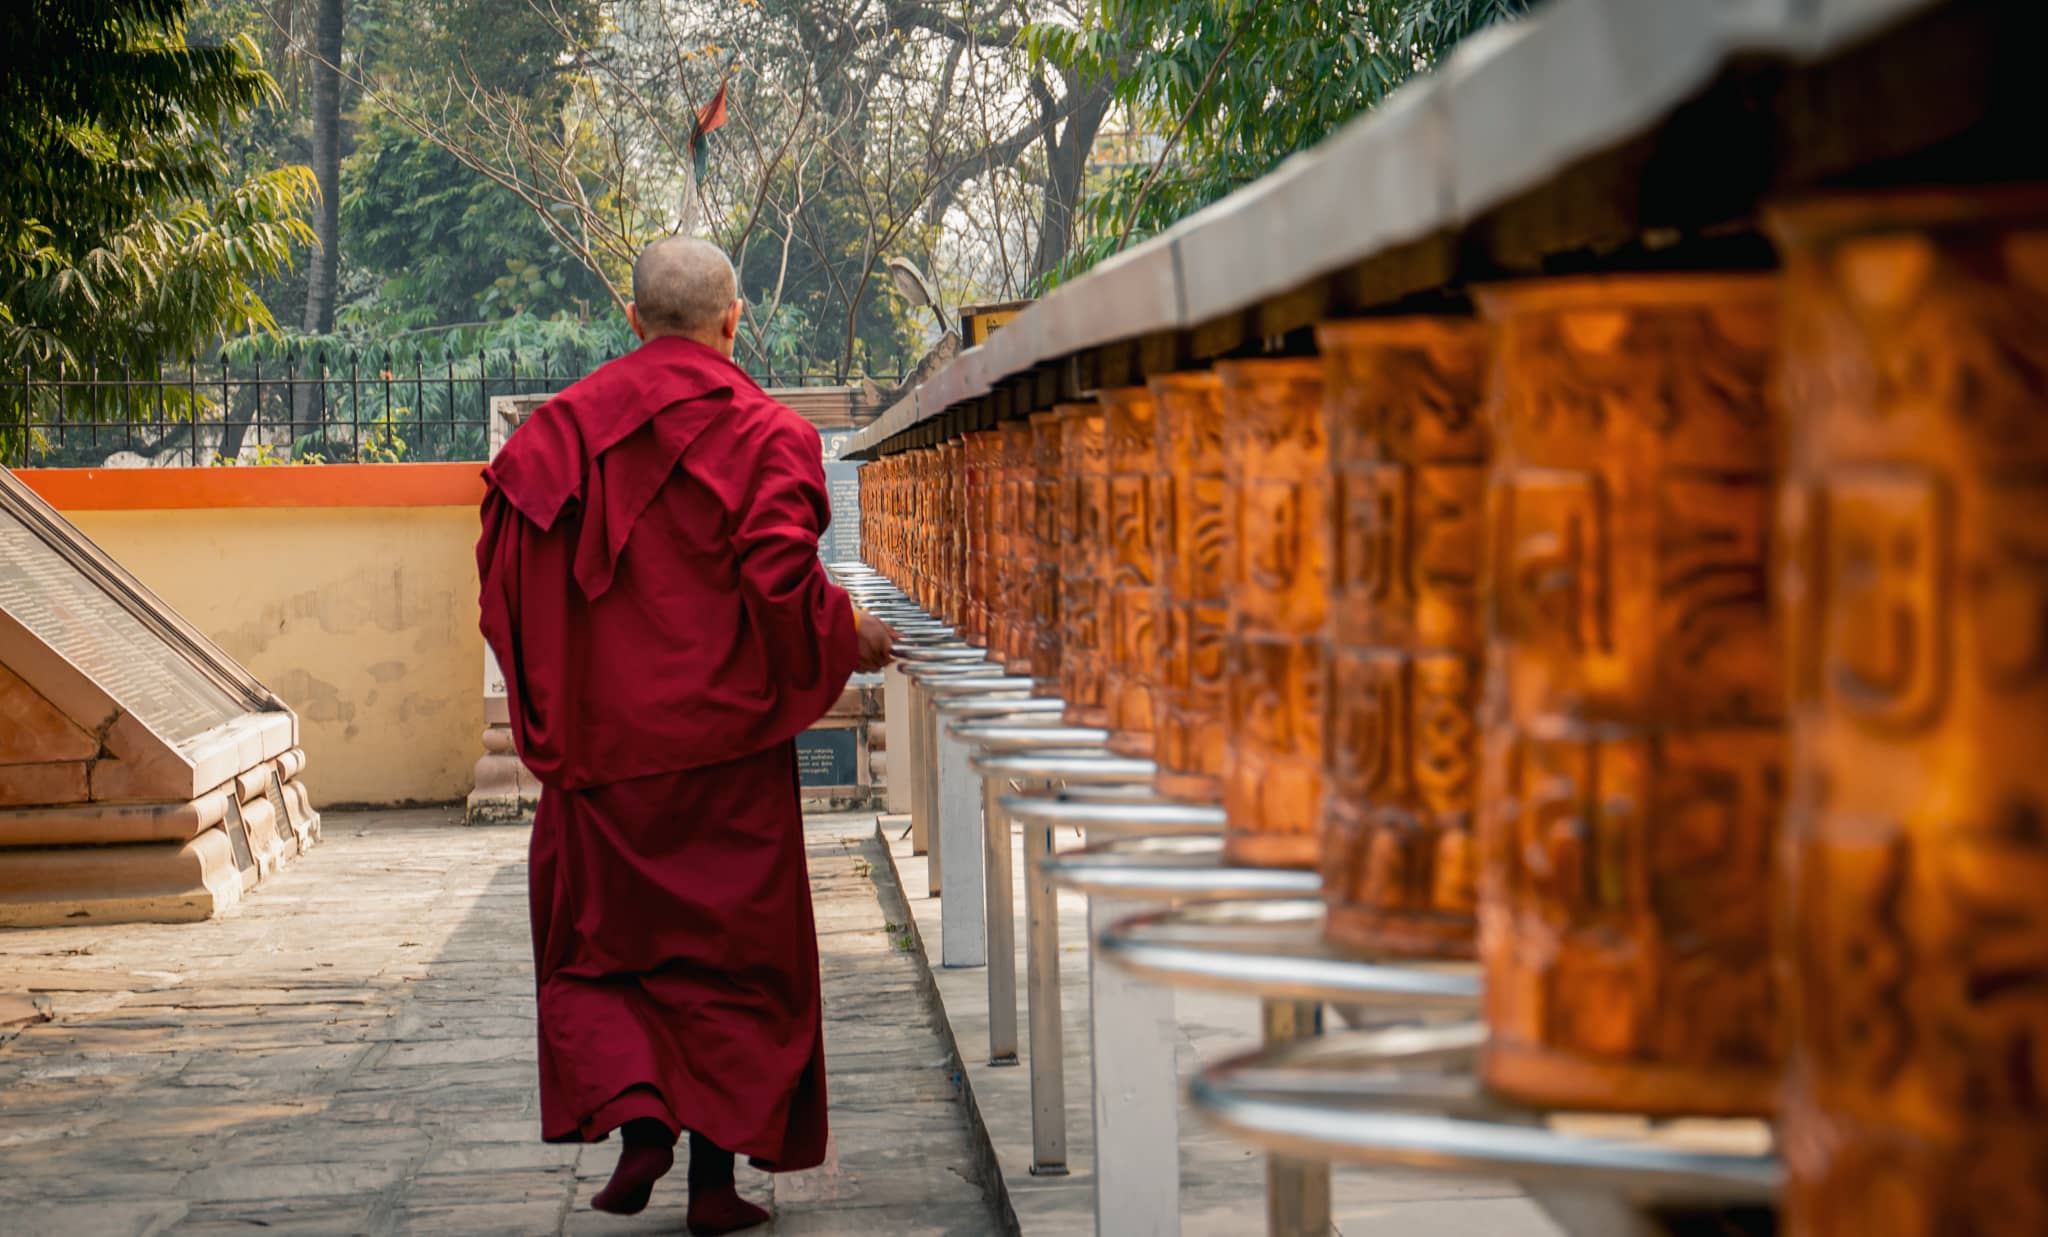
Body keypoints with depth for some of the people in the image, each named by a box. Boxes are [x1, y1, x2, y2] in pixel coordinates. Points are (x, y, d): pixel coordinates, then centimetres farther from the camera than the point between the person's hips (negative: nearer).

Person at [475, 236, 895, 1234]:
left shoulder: (558, 430, 4)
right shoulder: (762, 432, -5)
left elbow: (503, 571, 1)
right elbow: (783, 575, -16)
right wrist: (851, 636, 1)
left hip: (599, 738, 2)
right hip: (727, 737, -2)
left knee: (597, 943, 14)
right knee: (731, 945, 7)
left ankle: (633, 1112, -8)